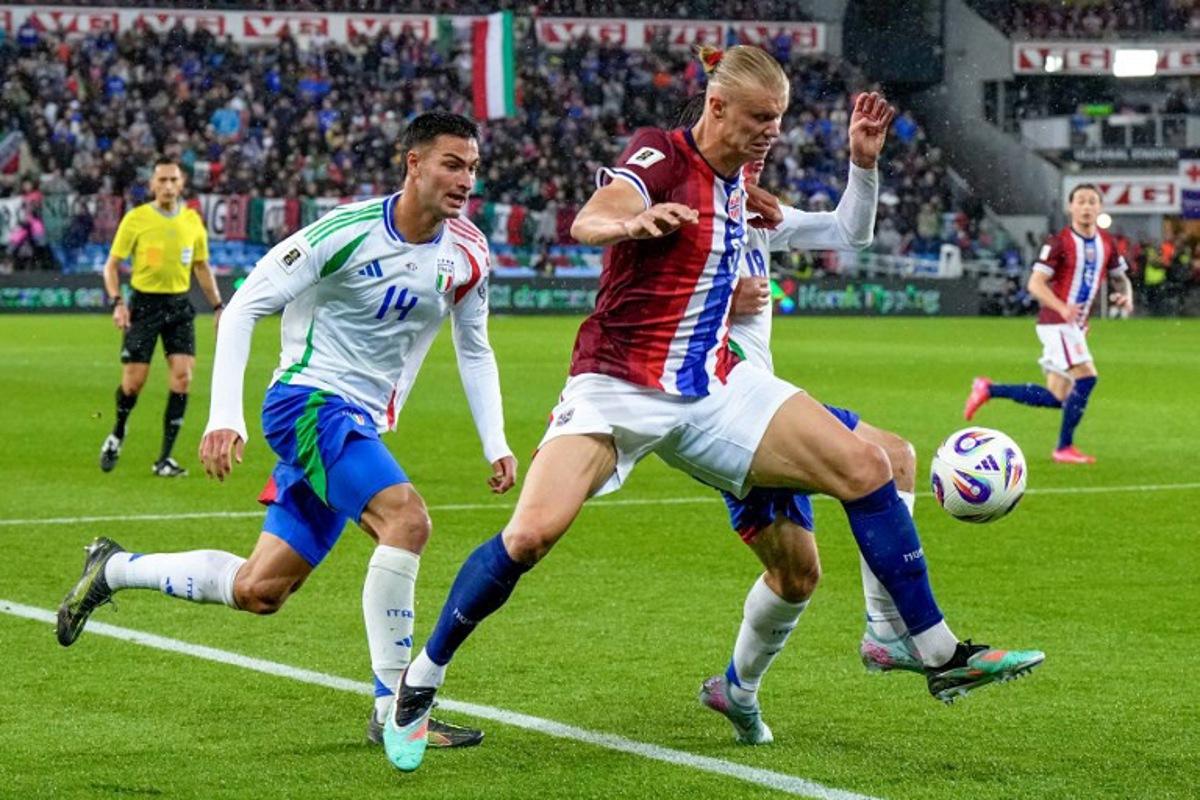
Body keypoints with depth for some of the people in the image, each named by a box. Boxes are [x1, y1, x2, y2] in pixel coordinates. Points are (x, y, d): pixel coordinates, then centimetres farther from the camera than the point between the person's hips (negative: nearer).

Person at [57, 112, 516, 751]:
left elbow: (474, 350, 18)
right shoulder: (349, 230, -16)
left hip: (360, 426, 7)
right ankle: (393, 708, -22)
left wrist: (496, 444, 9)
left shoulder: (468, 254, 1)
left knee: (257, 591, 5)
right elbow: (244, 307, -13)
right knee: (407, 518, -29)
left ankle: (115, 569, 27)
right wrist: (224, 416, -21)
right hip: (308, 400, -7)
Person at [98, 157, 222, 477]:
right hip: (144, 304, -3)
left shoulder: (192, 220, 5)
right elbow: (112, 264, -1)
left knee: (183, 376, -10)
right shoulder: (136, 219, -5)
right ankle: (117, 435, 28)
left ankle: (165, 459, -3)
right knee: (134, 381, -5)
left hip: (179, 306, 3)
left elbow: (202, 267, 17)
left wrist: (218, 306, 11)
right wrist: (117, 302, -14)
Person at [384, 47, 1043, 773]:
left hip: (712, 388, 7)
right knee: (532, 532, -24)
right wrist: (632, 222, -57)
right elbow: (587, 223, -33)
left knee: (865, 468, -5)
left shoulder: (731, 178, 7)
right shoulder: (660, 153, -13)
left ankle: (941, 656, 4)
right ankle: (419, 683, -4)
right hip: (616, 387, -7)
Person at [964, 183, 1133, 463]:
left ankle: (988, 389, 20)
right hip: (1056, 323, -8)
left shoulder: (1106, 243, 9)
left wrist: (1126, 296, -3)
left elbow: (1120, 277, 21)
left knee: (1055, 399, 7)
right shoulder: (1060, 242, -11)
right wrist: (1062, 308, -30)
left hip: (1075, 325, 8)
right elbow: (1035, 283, -14)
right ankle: (1065, 448, -8)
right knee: (1086, 377, -19)